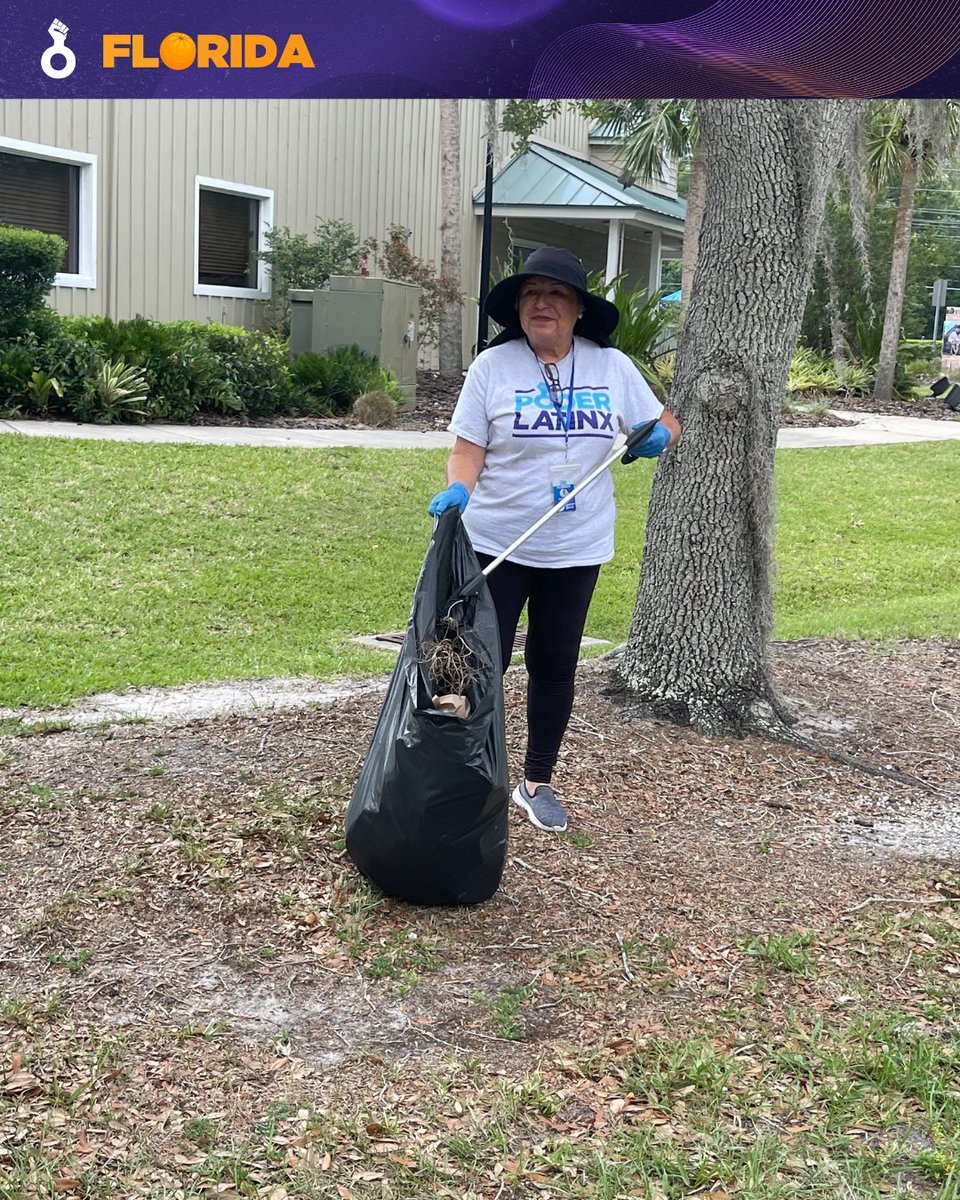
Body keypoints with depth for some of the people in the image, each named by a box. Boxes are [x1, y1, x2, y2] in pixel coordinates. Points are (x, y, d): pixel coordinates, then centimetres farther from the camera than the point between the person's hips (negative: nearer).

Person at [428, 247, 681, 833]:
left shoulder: (613, 367, 1)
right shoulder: (492, 366, -6)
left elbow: (665, 426, 10)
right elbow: (468, 451, -8)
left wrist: (659, 436, -13)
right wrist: (457, 489, -28)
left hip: (576, 549, 3)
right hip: (497, 544, -2)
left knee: (556, 666, 13)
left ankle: (538, 782, 28)